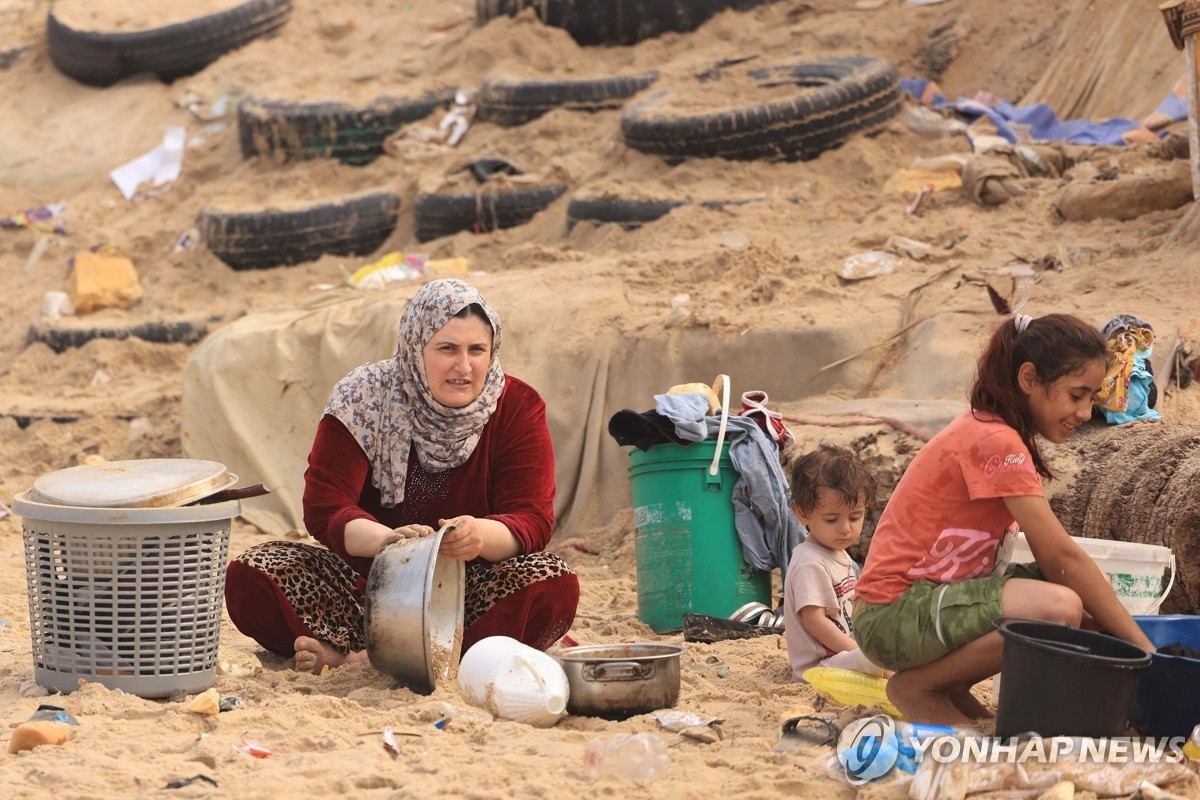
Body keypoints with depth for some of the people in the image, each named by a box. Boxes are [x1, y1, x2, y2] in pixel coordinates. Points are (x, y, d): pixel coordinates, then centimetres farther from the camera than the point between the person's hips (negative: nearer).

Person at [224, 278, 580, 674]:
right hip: (363, 581, 0)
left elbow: (533, 519, -13)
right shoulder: (361, 399, -6)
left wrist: (482, 535, -38)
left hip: (470, 589, 0)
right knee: (247, 578, -20)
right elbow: (323, 508, -14)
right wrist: (384, 539, -37)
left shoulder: (518, 408, -4)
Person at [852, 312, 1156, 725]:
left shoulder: (991, 430, 11)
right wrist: (1140, 645, -17)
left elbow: (1050, 554, 9)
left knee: (1083, 598, -3)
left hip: (934, 596, 10)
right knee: (1058, 609, -29)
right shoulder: (995, 442, -19)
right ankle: (917, 686, -9)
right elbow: (1061, 555, -20)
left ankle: (953, 686, 6)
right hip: (895, 616, -10)